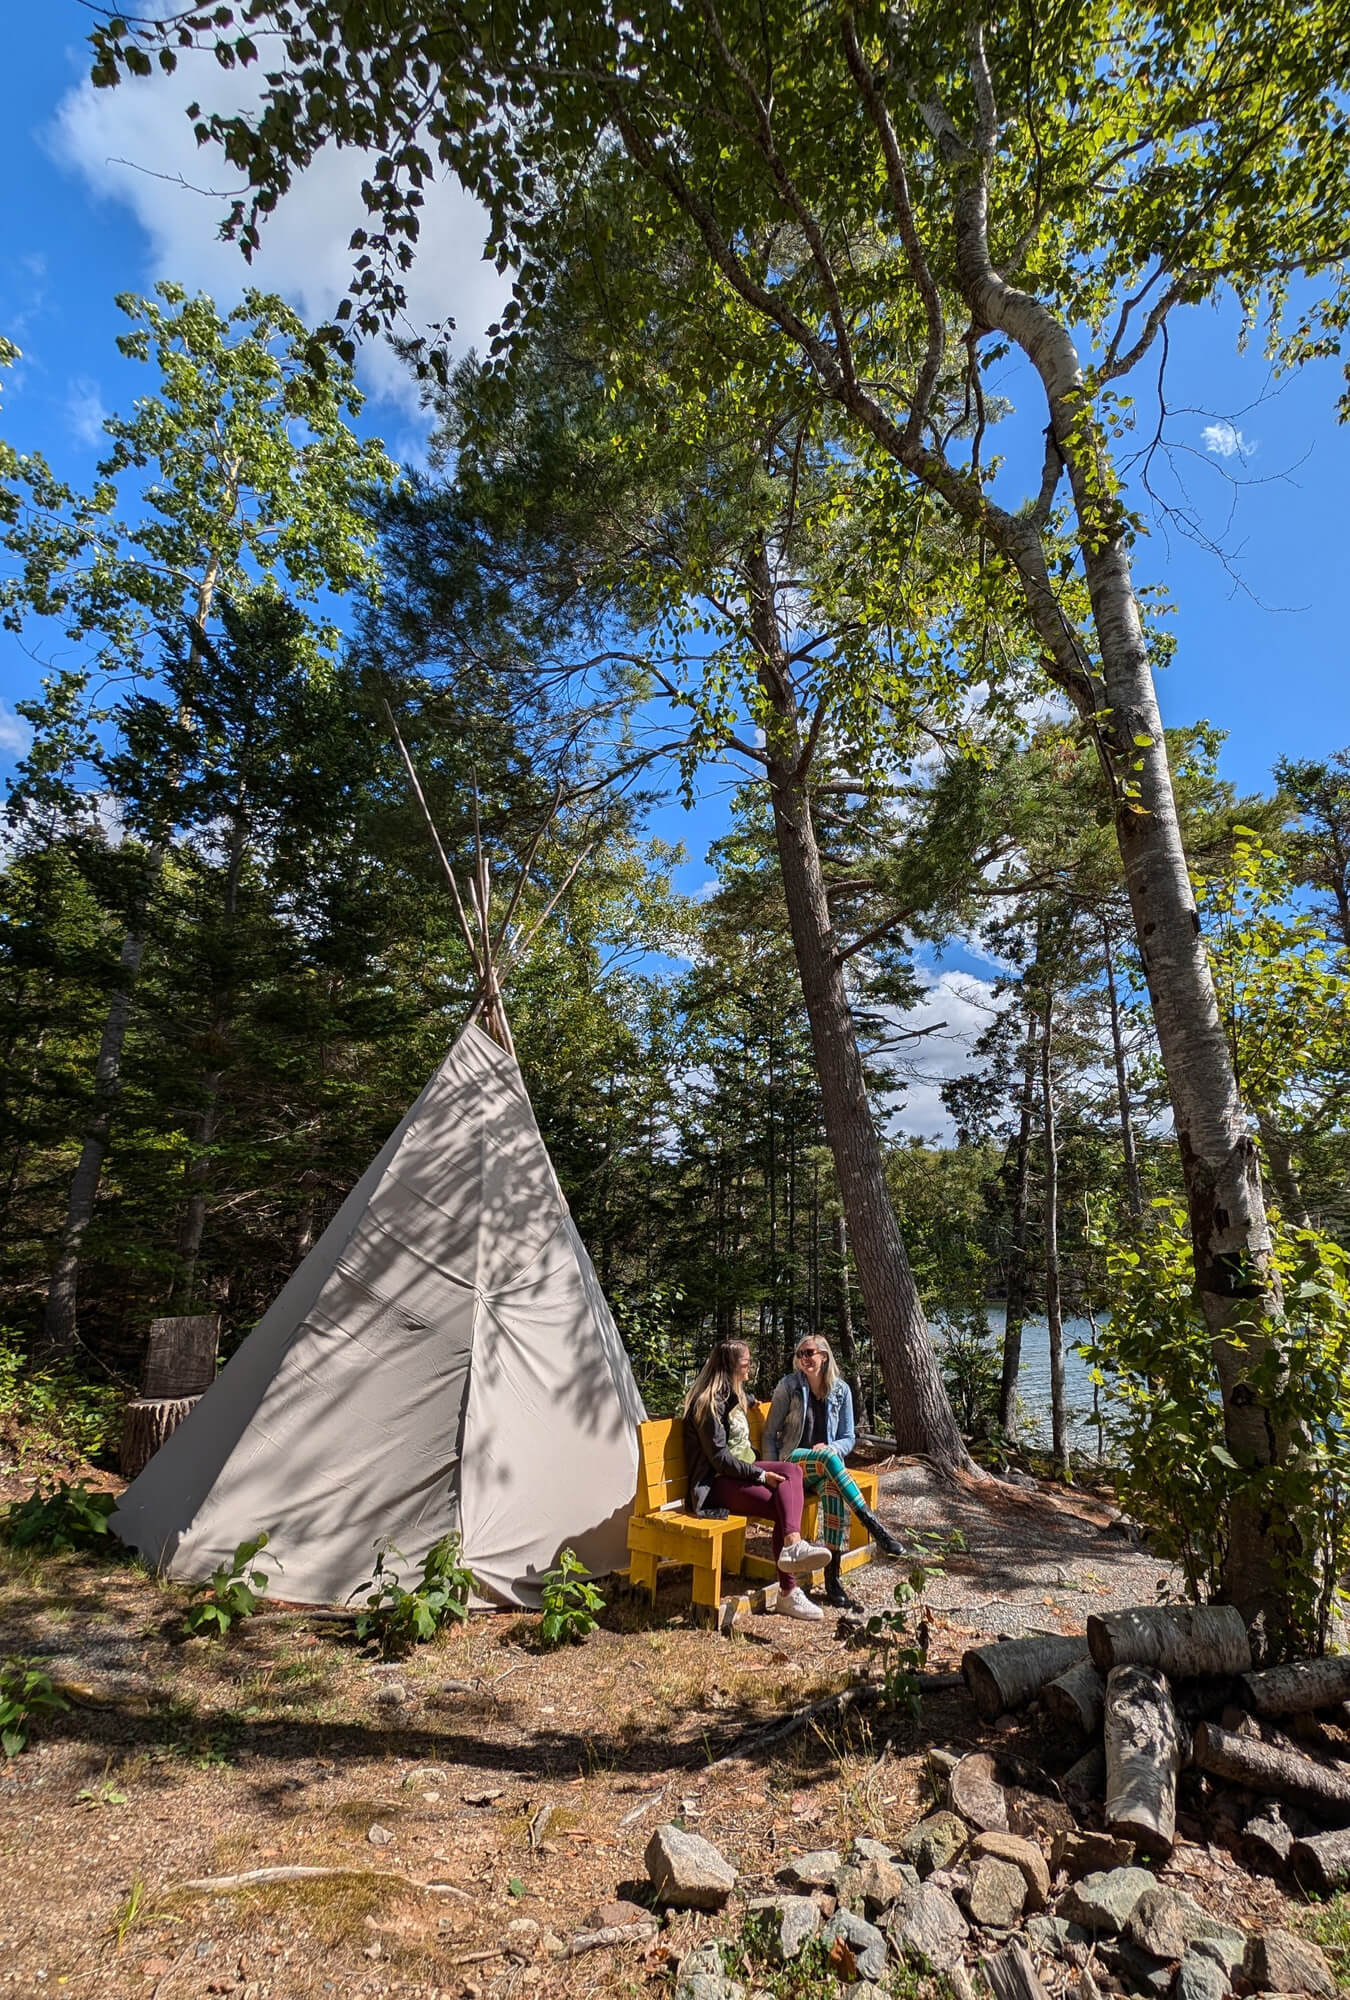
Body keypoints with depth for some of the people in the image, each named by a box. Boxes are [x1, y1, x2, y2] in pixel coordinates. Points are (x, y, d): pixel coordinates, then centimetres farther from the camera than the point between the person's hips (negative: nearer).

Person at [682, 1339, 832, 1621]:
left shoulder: (734, 1396, 17)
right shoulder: (709, 1403, -14)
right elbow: (720, 1458, -19)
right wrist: (761, 1475, -22)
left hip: (742, 1469, 9)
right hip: (717, 1483, -9)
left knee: (791, 1471, -21)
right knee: (785, 1509, -27)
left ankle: (793, 1546, -32)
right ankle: (788, 1592, -26)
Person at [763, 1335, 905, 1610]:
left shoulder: (841, 1390, 3)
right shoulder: (788, 1386, -3)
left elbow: (848, 1439, 8)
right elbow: (770, 1434, 1)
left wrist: (829, 1447, -14)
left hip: (826, 1462, 2)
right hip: (793, 1462, -2)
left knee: (834, 1491, -34)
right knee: (827, 1460, -36)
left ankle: (833, 1579, -28)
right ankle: (873, 1525, -35)